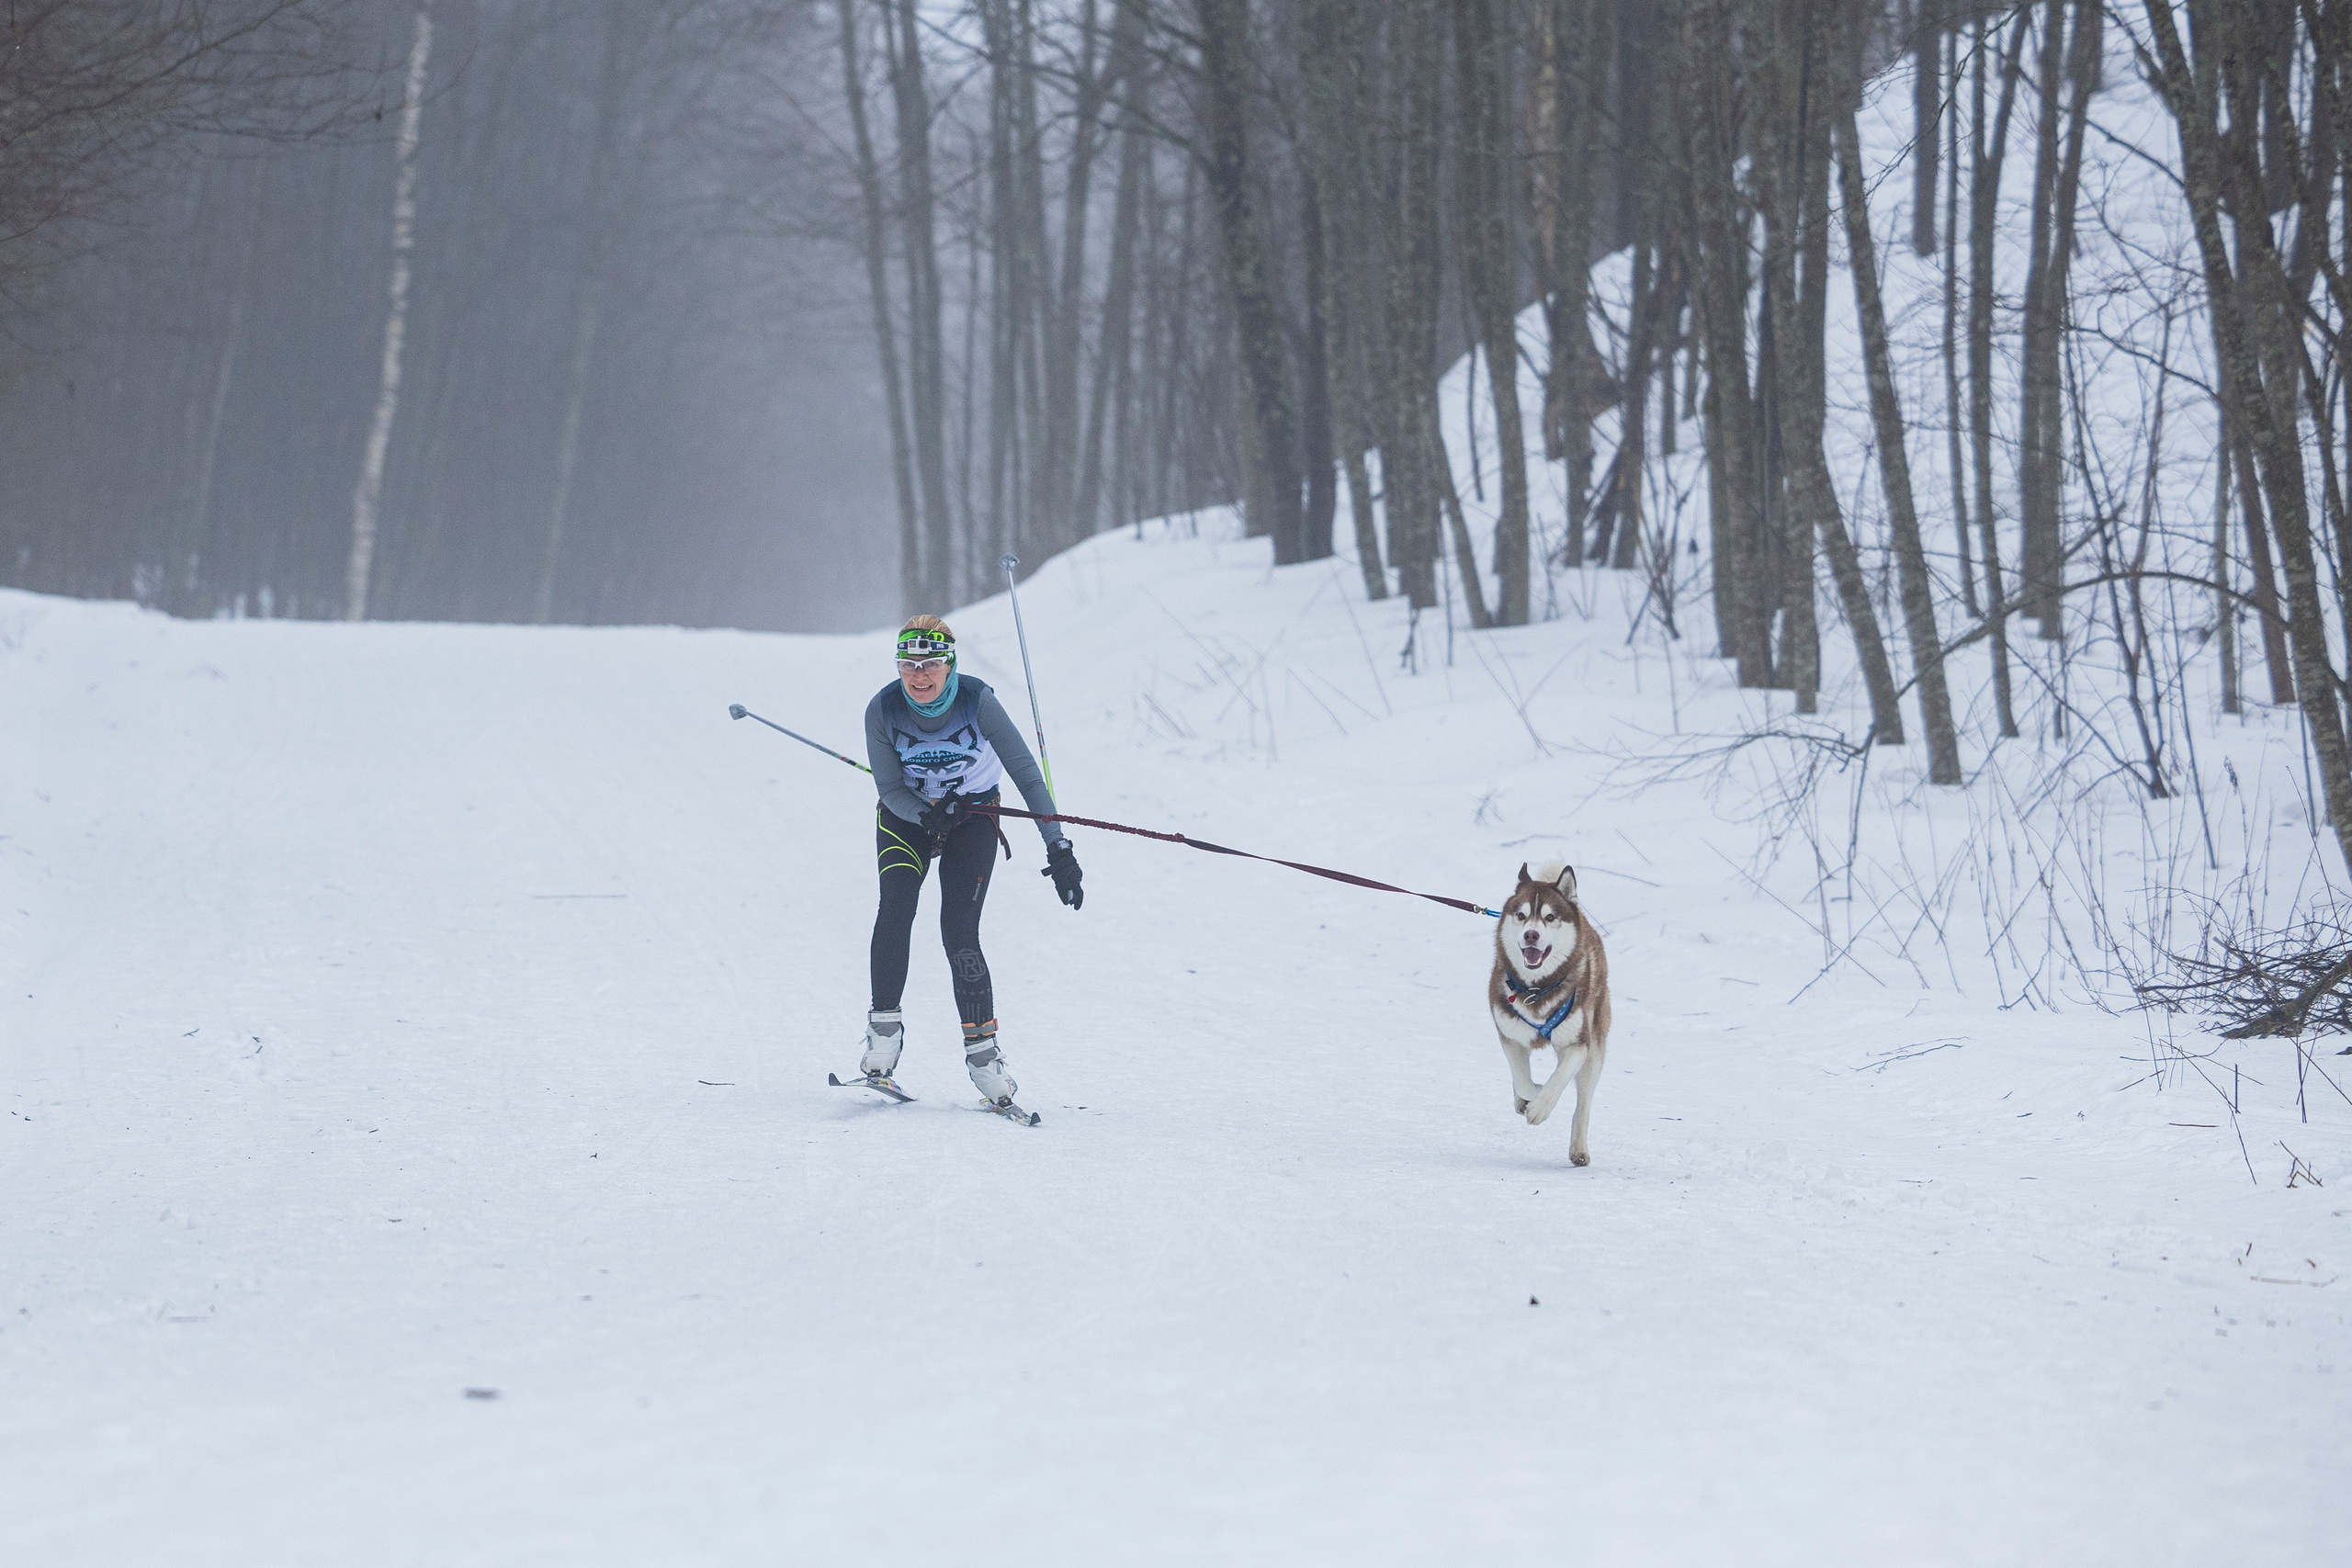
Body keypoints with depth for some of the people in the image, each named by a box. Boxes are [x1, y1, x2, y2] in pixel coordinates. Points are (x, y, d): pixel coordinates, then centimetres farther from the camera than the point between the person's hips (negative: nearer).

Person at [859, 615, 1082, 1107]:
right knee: (895, 908, -23)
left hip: (972, 815, -1)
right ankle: (884, 1027, -9)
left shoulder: (977, 701, -24)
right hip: (907, 813, 1)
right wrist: (926, 815, -34)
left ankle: (982, 1048, -5)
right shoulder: (883, 710, -20)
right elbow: (889, 788, -12)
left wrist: (1058, 847, -27)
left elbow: (1026, 773, -22)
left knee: (959, 931, -16)